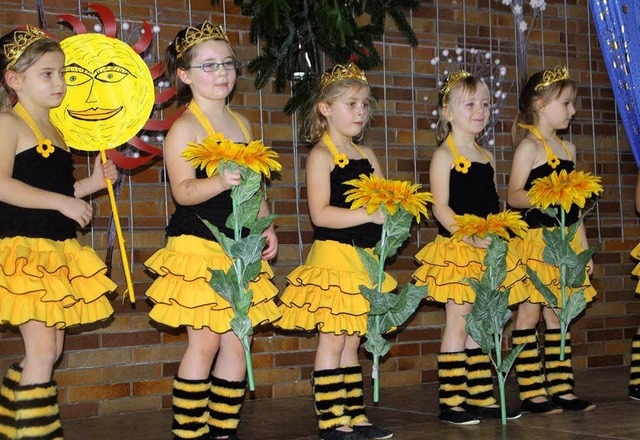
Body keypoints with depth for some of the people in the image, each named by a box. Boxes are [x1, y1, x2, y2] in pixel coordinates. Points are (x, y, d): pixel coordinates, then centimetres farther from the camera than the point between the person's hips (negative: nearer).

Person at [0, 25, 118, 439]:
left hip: (58, 250, 9)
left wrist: (93, 183, 10)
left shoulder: (56, 132, 17)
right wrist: (64, 202, -21)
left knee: (51, 350, 12)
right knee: (42, 349, -9)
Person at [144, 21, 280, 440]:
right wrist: (219, 182, -36)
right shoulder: (185, 128, -8)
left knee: (237, 342, 7)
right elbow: (183, 191, -19)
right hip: (197, 245, -7)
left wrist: (267, 227, 14)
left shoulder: (241, 123, 14)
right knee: (204, 342, -4)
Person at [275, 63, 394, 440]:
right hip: (333, 255, -7)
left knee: (352, 340, 12)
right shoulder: (321, 155, -6)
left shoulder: (367, 155, 15)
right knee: (333, 339, -3)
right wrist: (370, 214, -21)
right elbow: (320, 213, -16)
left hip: (364, 257, 7)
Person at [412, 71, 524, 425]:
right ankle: (451, 402, 2)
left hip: (486, 251, 7)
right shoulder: (444, 156, -6)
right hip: (455, 249, -6)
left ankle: (481, 397, 17)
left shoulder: (486, 157, 15)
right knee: (458, 323, -4)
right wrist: (471, 236, -23)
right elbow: (441, 208, -13)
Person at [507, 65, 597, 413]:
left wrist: (583, 246, 16)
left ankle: (561, 389, 13)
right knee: (529, 312, -4)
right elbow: (513, 195, -13)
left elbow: (573, 204, 19)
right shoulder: (530, 146, -6)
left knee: (557, 315, 9)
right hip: (534, 239, -8)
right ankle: (531, 393, -1)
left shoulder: (567, 148, 17)